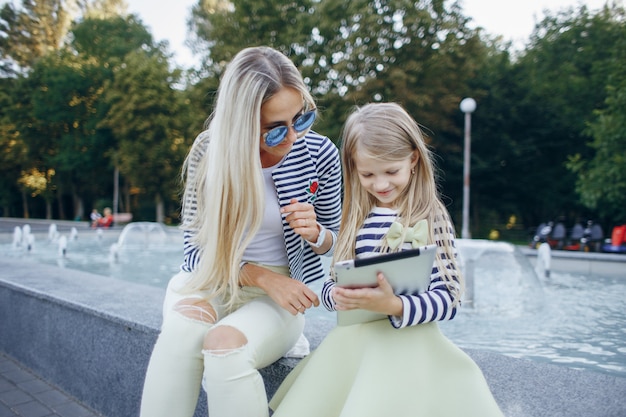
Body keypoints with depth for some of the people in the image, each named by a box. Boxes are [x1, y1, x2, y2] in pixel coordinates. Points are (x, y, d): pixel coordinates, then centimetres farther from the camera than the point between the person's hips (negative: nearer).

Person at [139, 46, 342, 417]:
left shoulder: (320, 153, -10)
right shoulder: (210, 152, -11)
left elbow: (334, 237, 5)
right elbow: (197, 247, -6)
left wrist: (313, 233, -19)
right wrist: (262, 276, -20)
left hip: (281, 290, 0)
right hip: (212, 280, 1)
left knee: (225, 343, -32)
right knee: (184, 327, -33)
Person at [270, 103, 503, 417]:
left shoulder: (431, 219, -3)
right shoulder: (357, 220, 10)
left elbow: (449, 299, -9)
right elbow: (331, 284, 12)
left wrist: (394, 306, -27)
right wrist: (337, 296, -13)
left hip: (407, 345, -4)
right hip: (351, 342, 4)